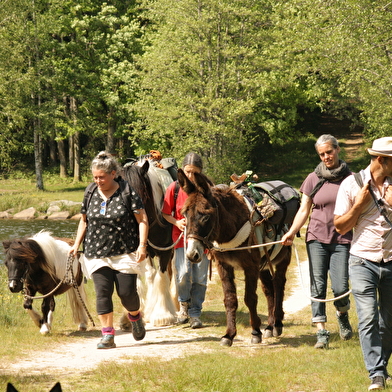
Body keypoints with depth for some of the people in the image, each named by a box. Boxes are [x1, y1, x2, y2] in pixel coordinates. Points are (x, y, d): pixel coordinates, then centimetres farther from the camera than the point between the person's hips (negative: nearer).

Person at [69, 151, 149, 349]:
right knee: (102, 292, -5)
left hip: (125, 253, -3)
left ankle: (135, 316, 30)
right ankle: (107, 335, -1)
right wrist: (77, 244, 9)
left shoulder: (127, 193, -6)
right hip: (97, 255, 3)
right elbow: (84, 221, 18)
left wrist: (142, 245, -14)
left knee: (126, 292, -4)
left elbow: (142, 220, -5)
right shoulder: (90, 195, 6)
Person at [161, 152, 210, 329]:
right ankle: (184, 303, 13)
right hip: (181, 237, -1)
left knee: (200, 278, 2)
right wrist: (177, 222, -15)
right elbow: (165, 213, 3)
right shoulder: (175, 188, -4)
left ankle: (195, 313, 16)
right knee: (183, 274, -15)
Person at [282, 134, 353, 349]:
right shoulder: (313, 179, 5)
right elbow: (304, 210, 7)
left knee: (340, 288, -9)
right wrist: (291, 232, -7)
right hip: (317, 238, 1)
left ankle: (342, 314, 23)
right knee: (318, 287, -3)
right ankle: (321, 332, 0)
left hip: (342, 239, -1)